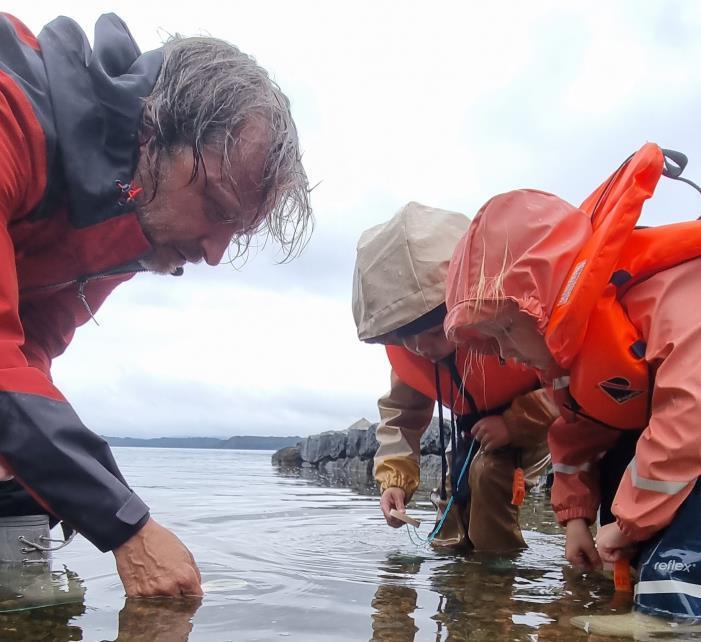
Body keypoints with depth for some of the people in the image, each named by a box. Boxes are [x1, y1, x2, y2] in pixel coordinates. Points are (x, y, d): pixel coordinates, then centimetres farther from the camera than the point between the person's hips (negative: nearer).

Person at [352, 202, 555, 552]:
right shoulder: (406, 349, -20)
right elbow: (401, 412, -7)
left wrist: (513, 424, -35)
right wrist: (394, 478, -19)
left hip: (537, 419, -5)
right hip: (475, 423, 6)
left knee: (489, 470, -29)